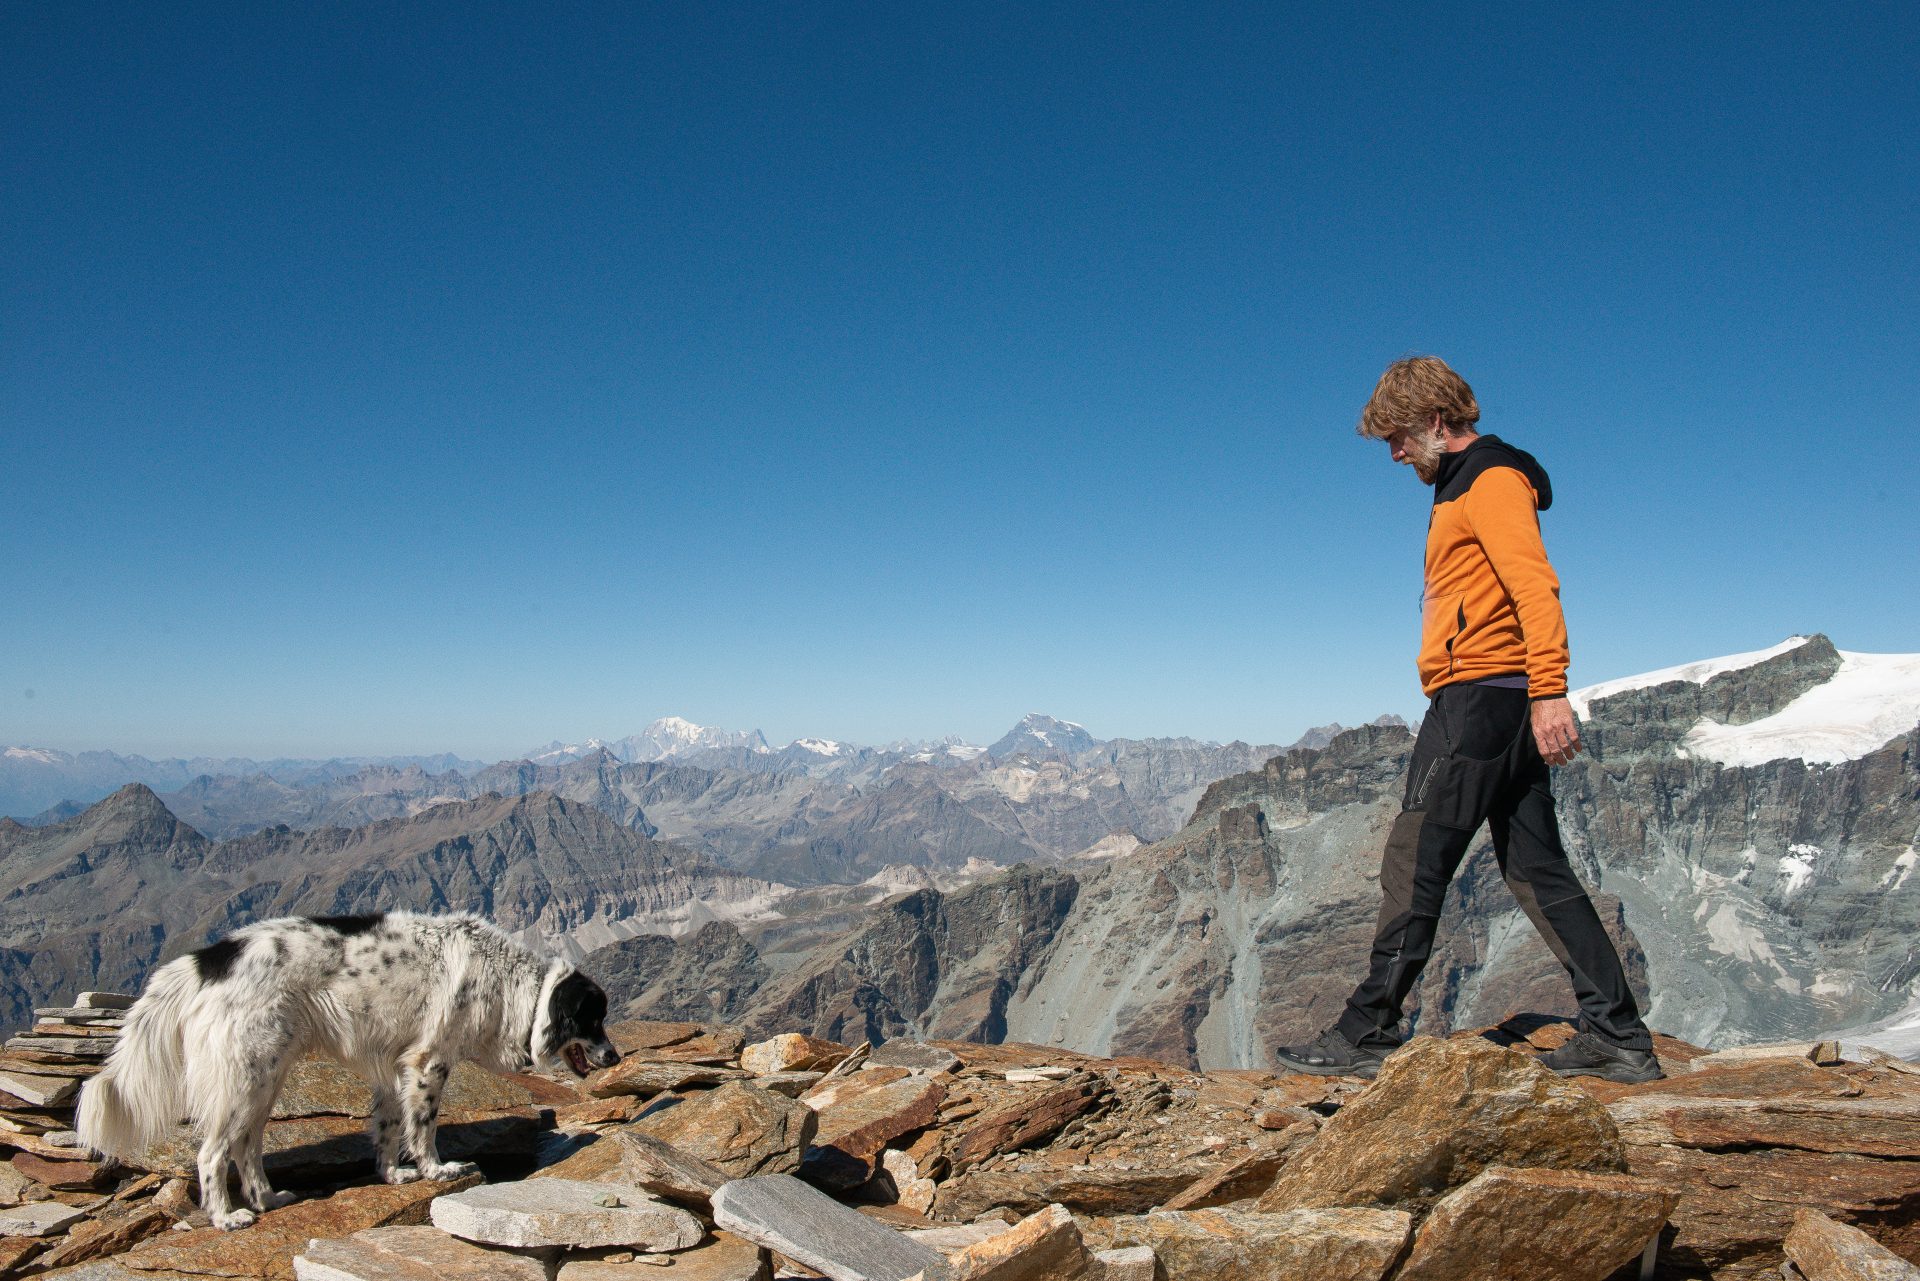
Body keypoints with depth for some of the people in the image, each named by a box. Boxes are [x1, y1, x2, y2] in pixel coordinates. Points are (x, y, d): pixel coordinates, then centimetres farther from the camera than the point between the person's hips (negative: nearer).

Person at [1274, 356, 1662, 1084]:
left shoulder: (1491, 479, -7)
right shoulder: (1467, 485, 24)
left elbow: (1535, 587, -19)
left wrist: (1549, 693, -27)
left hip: (1479, 694, -11)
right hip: (1507, 707, 11)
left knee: (1413, 865, -6)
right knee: (1538, 870, 11)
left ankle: (1365, 1036, 0)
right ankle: (1619, 1037, 15)